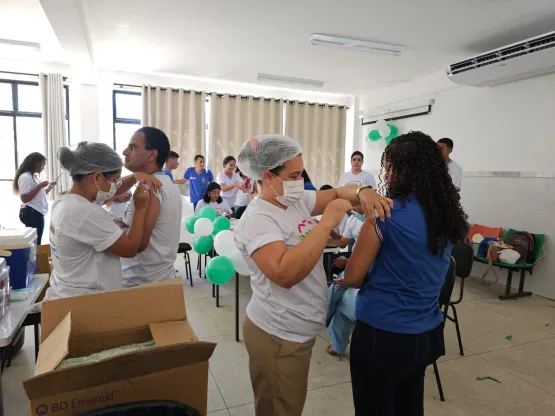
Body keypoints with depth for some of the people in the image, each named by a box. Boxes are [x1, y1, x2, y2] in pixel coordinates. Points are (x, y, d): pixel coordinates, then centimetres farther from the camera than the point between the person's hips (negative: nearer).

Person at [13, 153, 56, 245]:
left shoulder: (34, 176, 17)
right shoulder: (25, 177, -12)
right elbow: (25, 198, -20)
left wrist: (49, 187, 11)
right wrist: (39, 186, -19)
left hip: (37, 213, 9)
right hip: (32, 214, -9)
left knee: (36, 242, 10)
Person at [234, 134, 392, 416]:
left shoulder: (297, 200, 1)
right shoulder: (257, 220, -25)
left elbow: (337, 192, 8)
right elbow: (285, 274, -37)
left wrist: (362, 192, -15)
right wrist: (328, 222, -34)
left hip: (298, 330, 8)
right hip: (277, 337, -8)